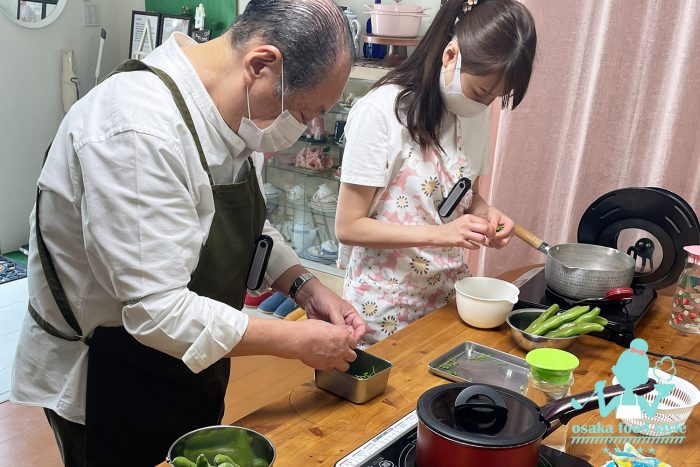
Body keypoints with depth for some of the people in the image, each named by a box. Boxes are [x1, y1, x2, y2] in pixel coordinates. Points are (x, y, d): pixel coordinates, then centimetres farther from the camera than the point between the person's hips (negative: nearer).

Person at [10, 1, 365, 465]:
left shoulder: (232, 105, -4)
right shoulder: (136, 133, -32)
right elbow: (158, 312, -32)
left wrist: (303, 285, -6)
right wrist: (299, 340, -23)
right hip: (110, 388, -8)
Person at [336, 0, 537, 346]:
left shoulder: (475, 115, 0)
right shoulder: (380, 111, -18)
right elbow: (349, 227, -16)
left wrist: (487, 214, -8)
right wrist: (440, 234, -25)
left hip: (448, 297, 5)